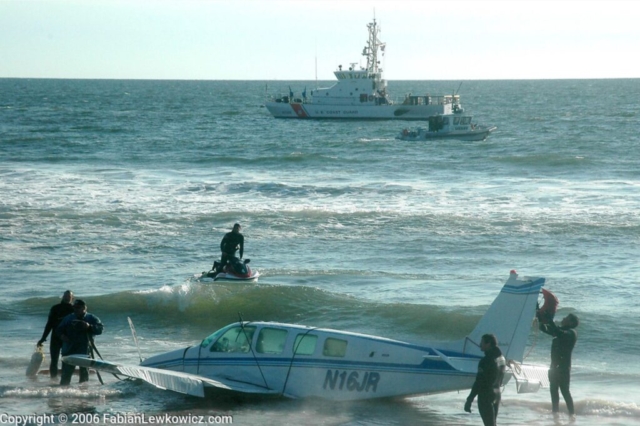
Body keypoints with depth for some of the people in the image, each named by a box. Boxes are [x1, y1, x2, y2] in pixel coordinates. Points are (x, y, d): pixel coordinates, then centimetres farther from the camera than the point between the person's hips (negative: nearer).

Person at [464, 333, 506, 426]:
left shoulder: (487, 360, -20)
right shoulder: (501, 358, 7)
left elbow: (479, 382, -21)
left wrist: (469, 400, -18)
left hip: (486, 396, -9)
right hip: (497, 394, 9)